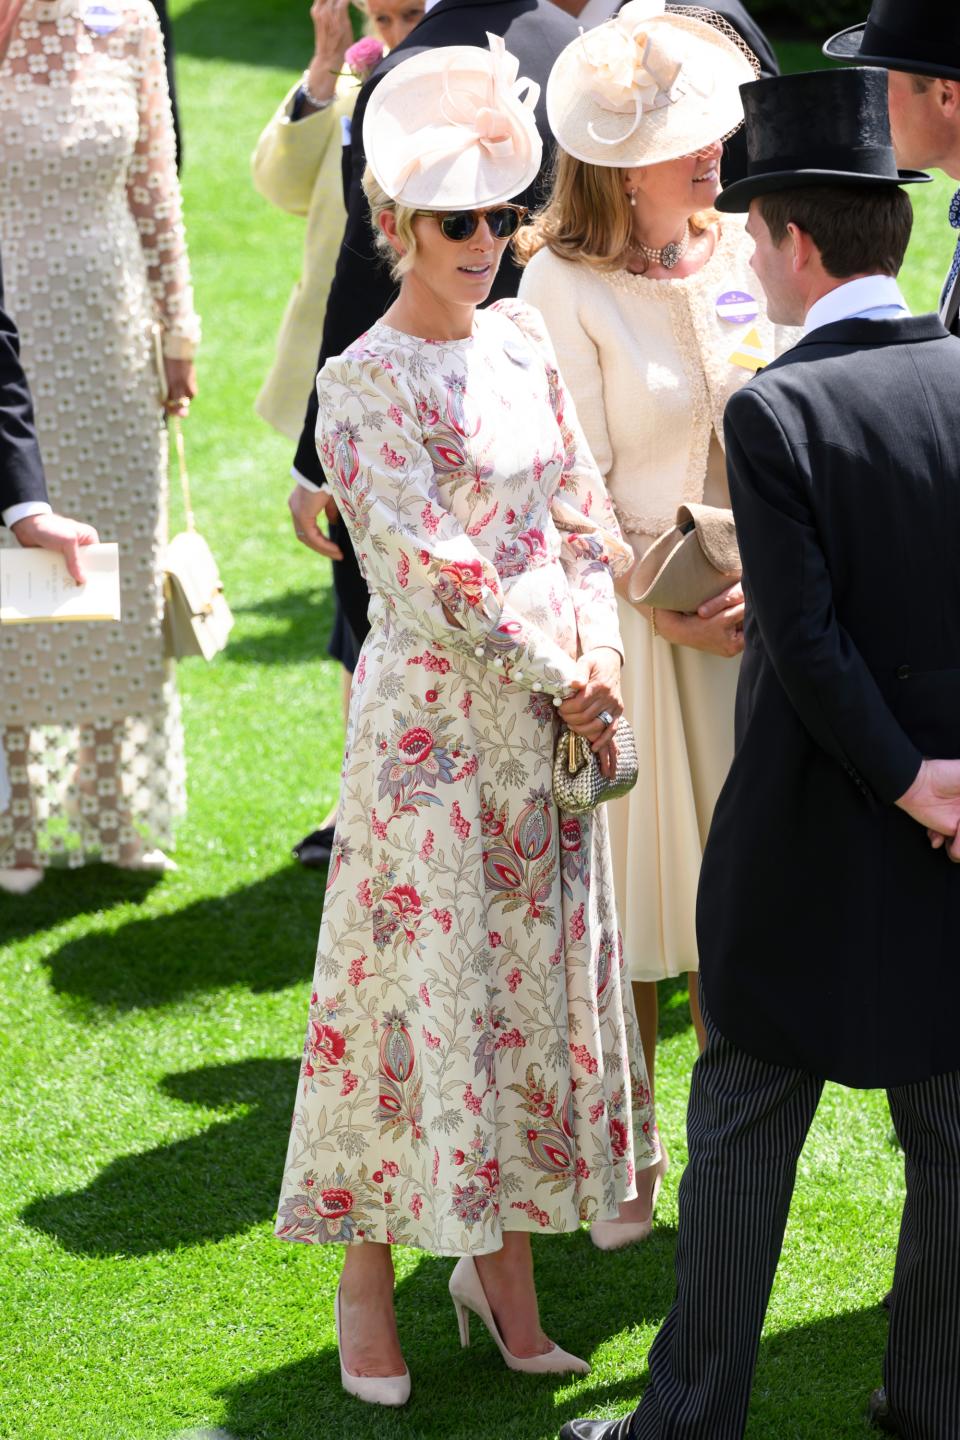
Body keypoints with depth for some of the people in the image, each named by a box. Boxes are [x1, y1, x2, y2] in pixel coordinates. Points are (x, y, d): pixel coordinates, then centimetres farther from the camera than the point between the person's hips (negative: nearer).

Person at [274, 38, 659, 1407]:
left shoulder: (522, 341, 8)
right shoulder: (363, 385, -12)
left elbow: (584, 517, 11)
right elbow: (431, 569, -16)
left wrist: (597, 640, -6)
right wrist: (562, 678, -13)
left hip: (551, 711, 6)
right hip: (432, 716, -6)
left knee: (539, 977, 9)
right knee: (420, 980, -1)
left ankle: (504, 1261, 21)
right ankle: (368, 1277, 13)